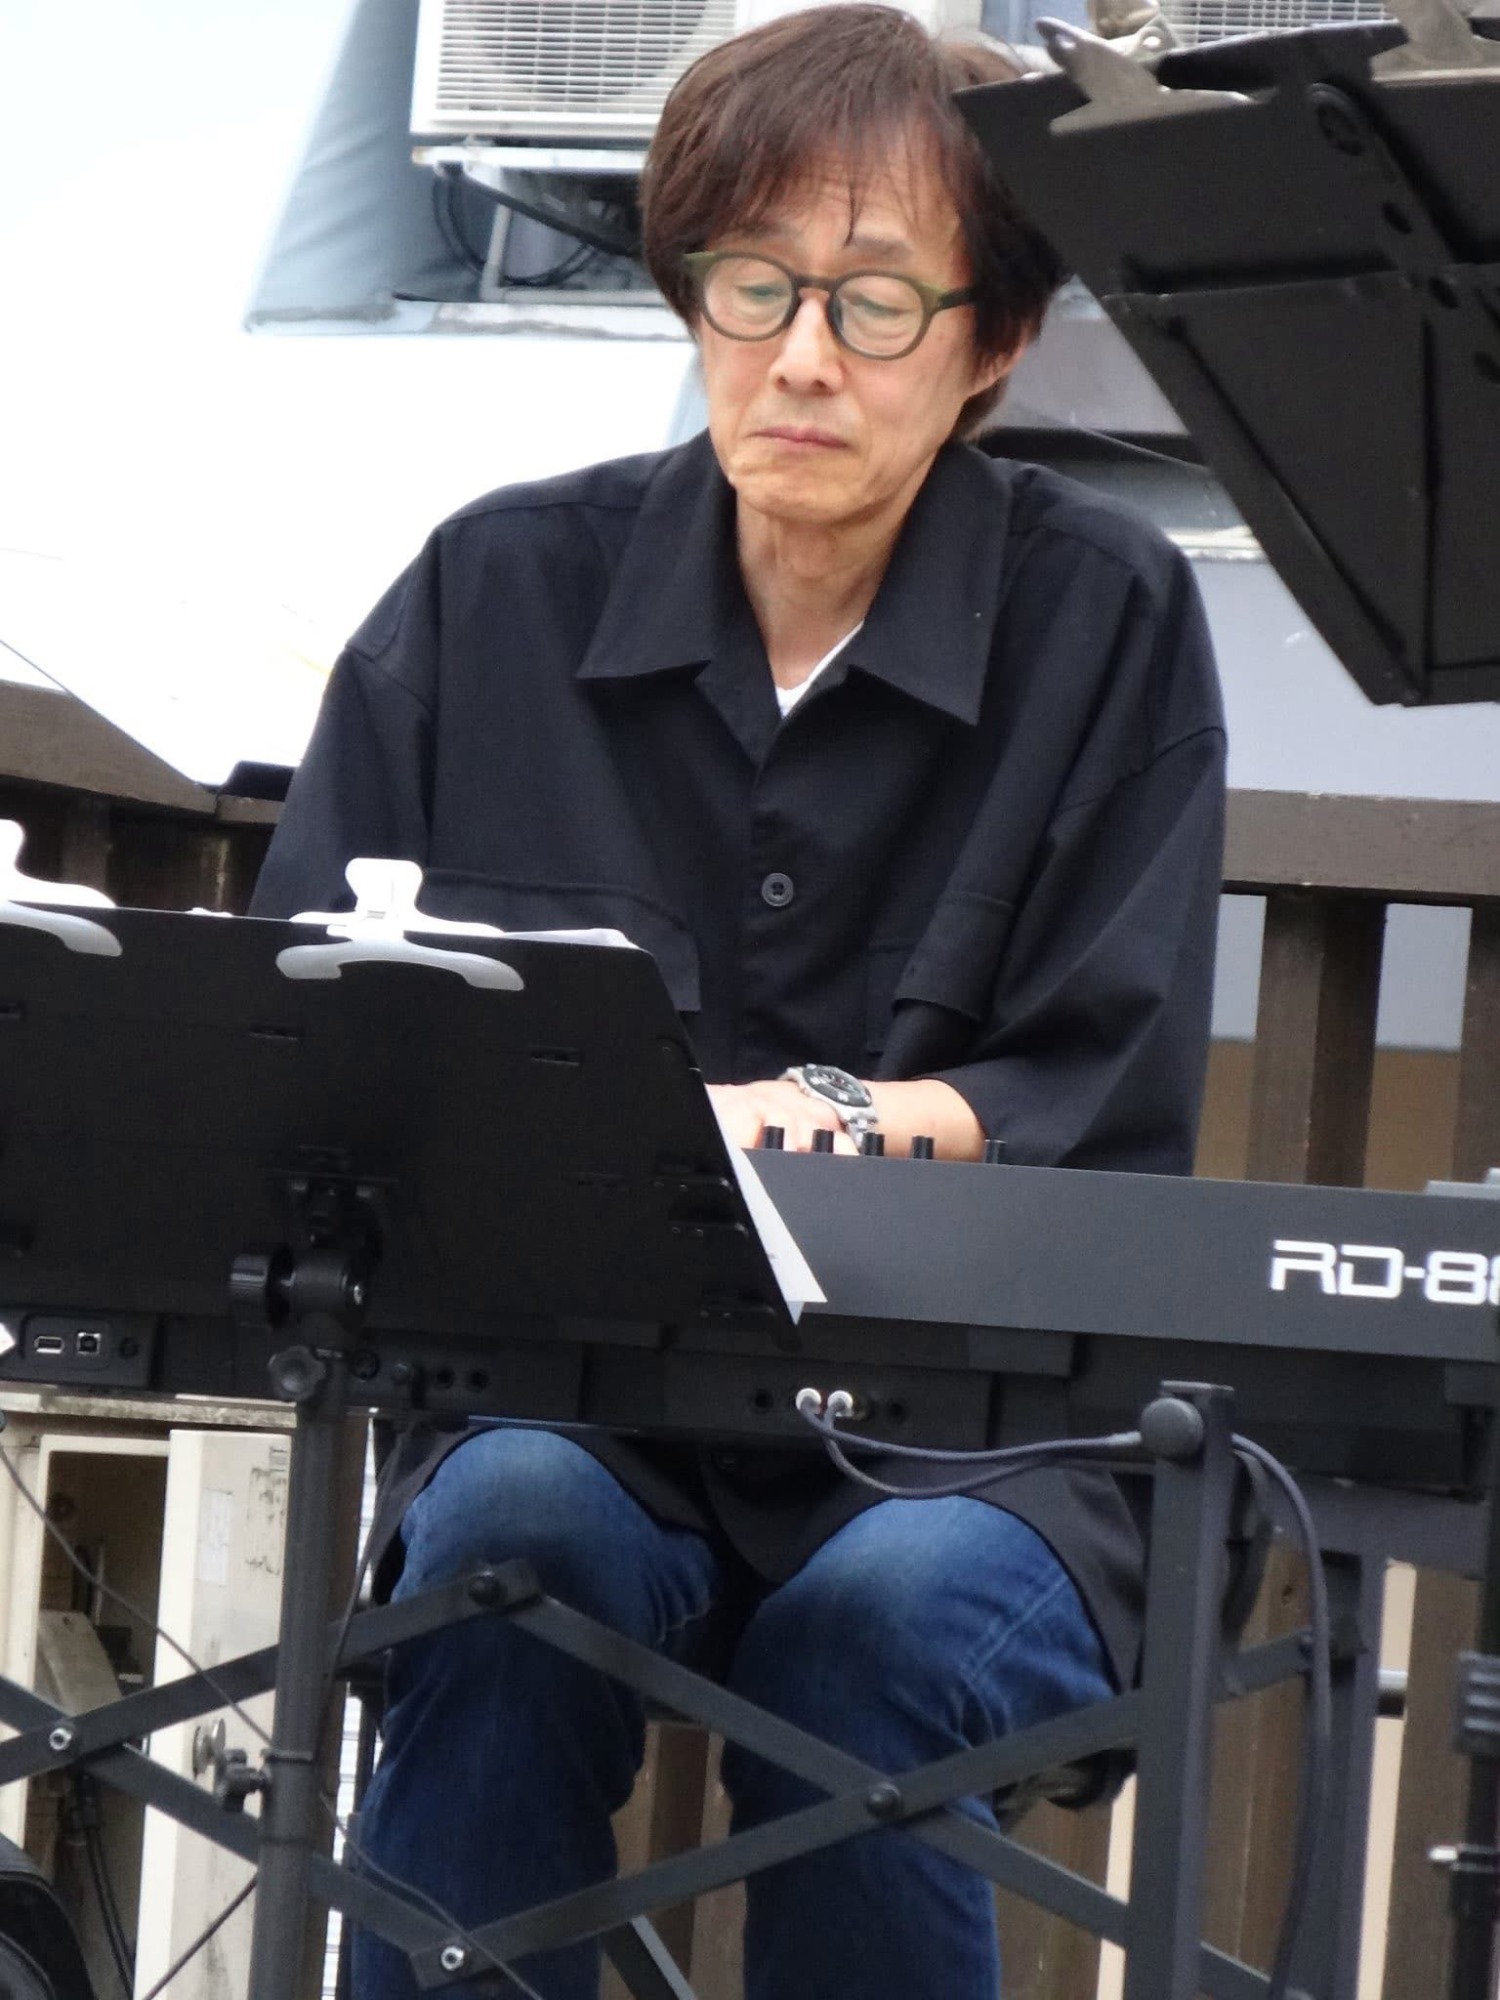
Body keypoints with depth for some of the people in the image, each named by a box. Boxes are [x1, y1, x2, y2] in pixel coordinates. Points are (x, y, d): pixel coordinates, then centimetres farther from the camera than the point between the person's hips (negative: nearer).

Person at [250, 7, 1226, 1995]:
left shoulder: (1108, 621, 2)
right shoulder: (502, 590, 6)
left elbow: (1114, 1123, -4)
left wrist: (839, 1125, -22)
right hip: (566, 1396, 1)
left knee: (879, 1612, -33)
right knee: (517, 1530, -33)